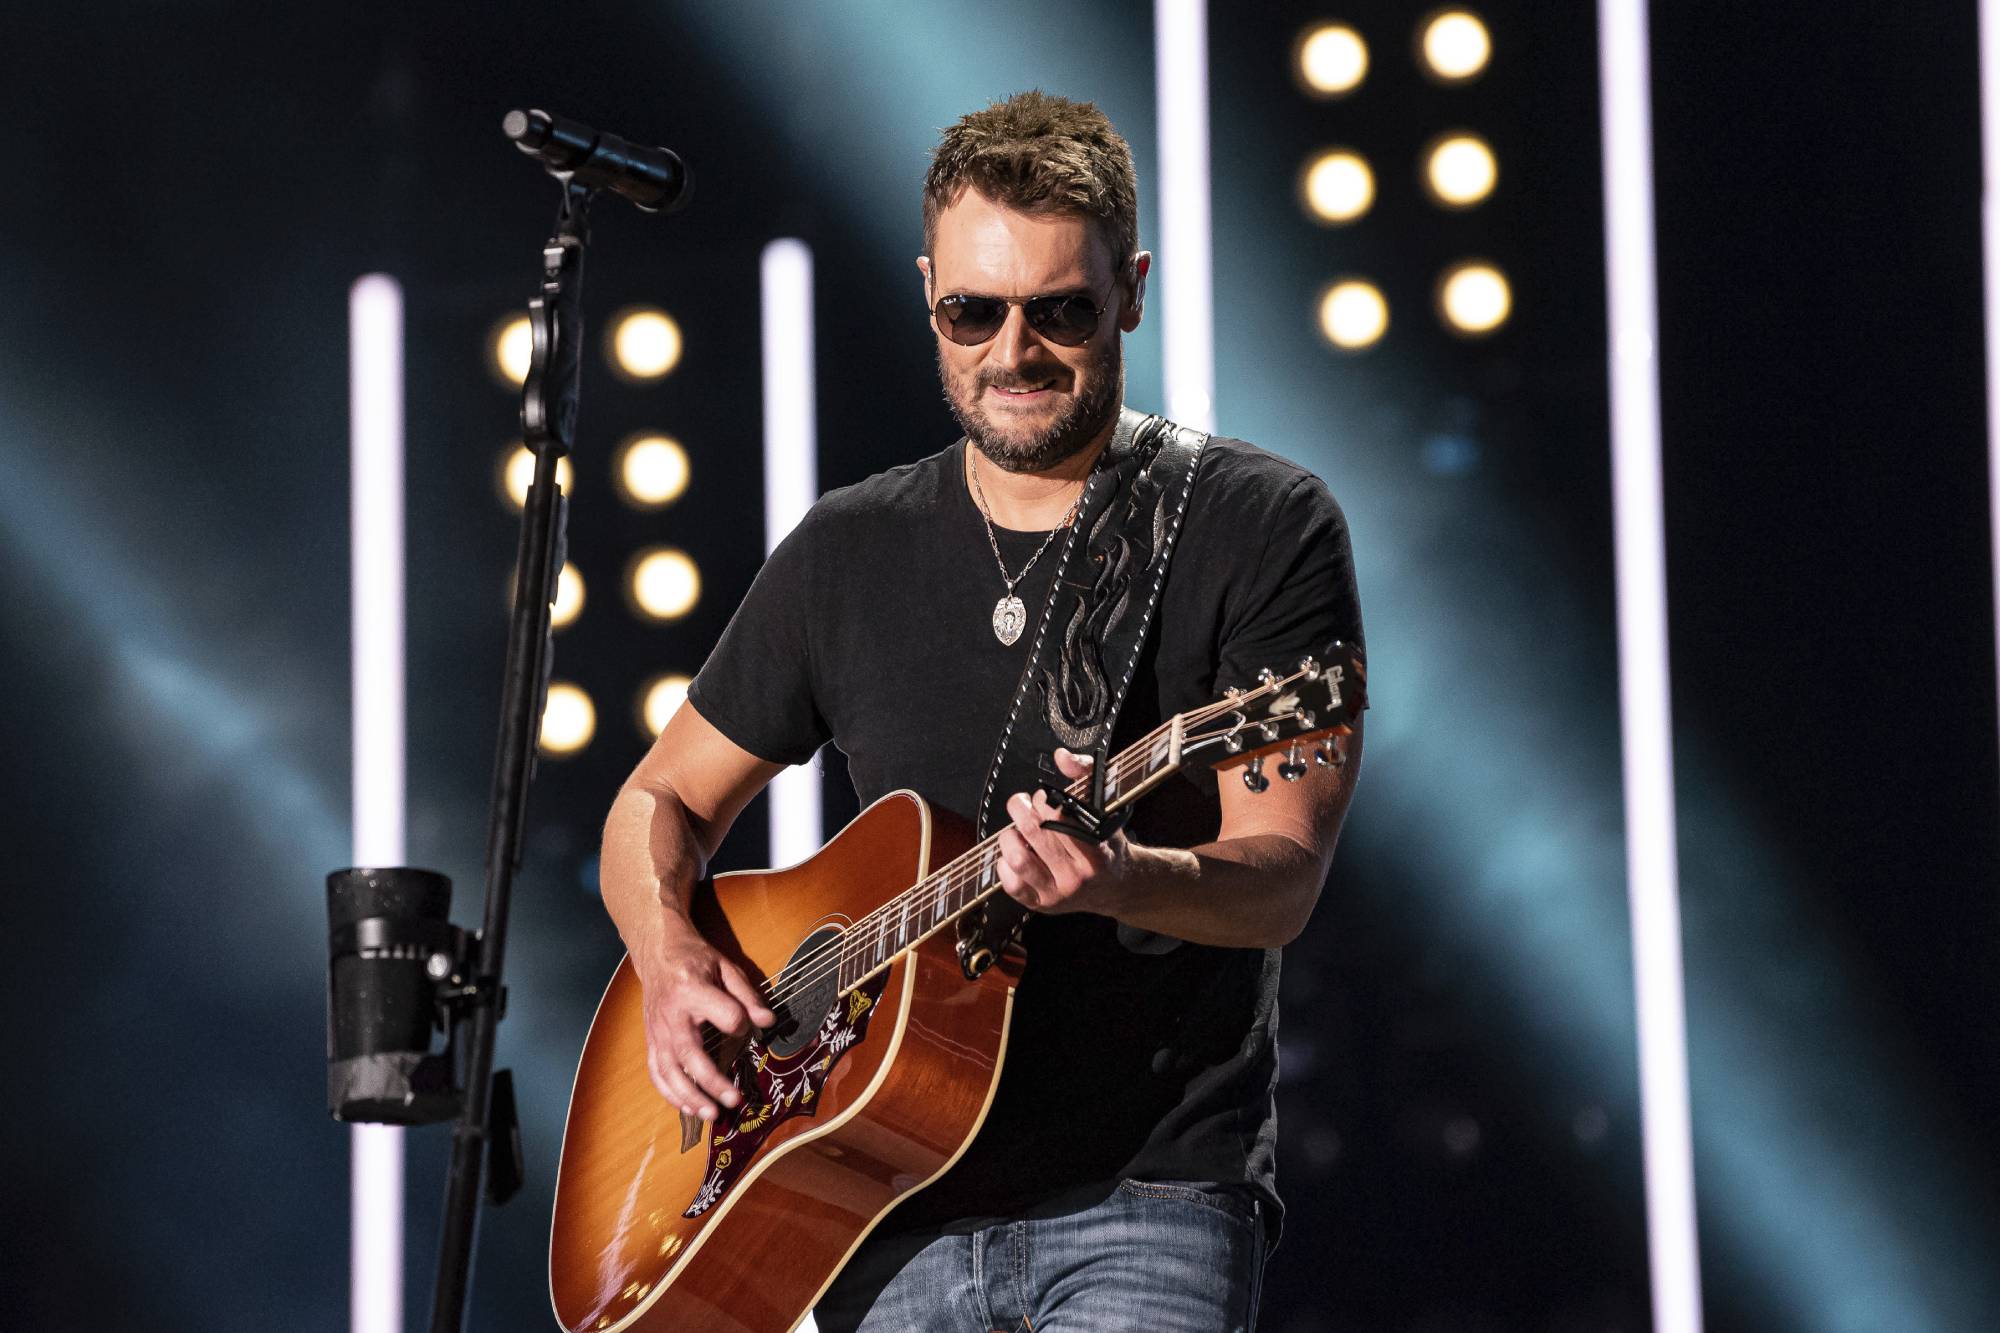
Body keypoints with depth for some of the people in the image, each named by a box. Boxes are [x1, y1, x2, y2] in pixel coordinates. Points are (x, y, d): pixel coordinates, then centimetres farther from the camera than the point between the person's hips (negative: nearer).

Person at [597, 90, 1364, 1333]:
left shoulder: (1264, 527, -3)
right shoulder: (849, 552, 11)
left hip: (1149, 1195, -3)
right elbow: (659, 806, 19)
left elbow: (1280, 878, -12)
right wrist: (672, 965, -2)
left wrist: (1122, 880, -33)